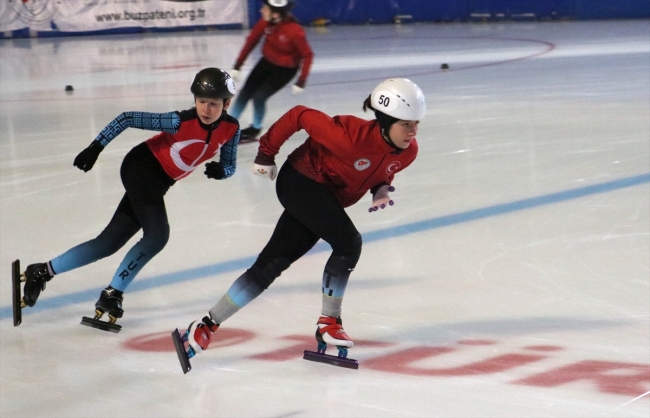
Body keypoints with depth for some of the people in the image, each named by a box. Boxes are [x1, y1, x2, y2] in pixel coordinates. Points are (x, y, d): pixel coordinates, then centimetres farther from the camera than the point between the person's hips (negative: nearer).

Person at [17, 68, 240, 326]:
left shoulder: (231, 128, -10)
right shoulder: (181, 121, -26)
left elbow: (230, 165, 3)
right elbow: (128, 119, -21)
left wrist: (220, 170, -21)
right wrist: (96, 147, -23)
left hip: (157, 182, 6)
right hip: (141, 168, -6)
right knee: (157, 235, -23)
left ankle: (42, 272, 18)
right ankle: (111, 294, -9)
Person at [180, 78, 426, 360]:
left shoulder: (408, 151, -10)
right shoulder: (351, 136, -32)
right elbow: (299, 116, -21)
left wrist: (381, 189, -10)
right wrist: (266, 153, -10)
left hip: (325, 200, 7)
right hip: (301, 181, -7)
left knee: (270, 265, 4)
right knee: (348, 242, -23)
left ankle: (207, 326, 9)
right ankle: (328, 323, -8)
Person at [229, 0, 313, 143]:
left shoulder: (295, 31, -35)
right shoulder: (265, 22, -19)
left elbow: (308, 55, -24)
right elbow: (251, 41, -7)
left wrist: (301, 82, -23)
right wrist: (237, 66, -5)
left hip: (285, 69, -5)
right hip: (267, 62, 5)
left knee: (259, 97, -10)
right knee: (245, 93, 3)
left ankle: (255, 130, 19)